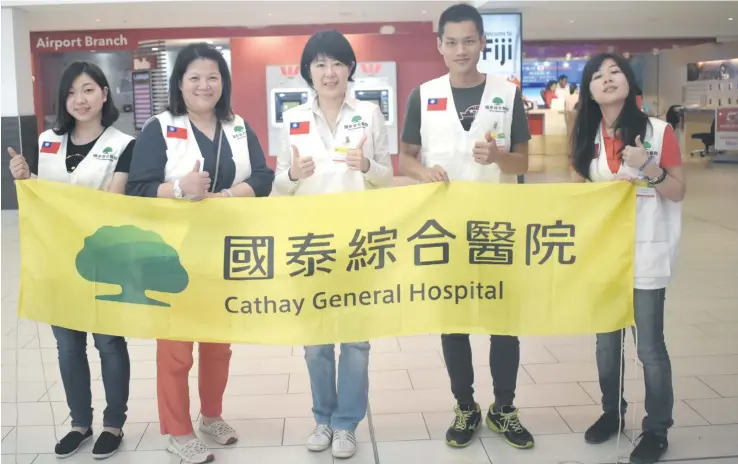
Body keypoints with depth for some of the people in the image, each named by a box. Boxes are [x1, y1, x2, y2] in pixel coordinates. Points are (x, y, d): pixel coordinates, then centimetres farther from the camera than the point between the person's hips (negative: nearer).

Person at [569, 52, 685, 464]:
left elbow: (678, 192, -6)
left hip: (646, 253, -4)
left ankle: (657, 430, 20)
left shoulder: (658, 131, -9)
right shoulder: (586, 137, 2)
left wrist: (648, 168, -23)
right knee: (606, 341, 16)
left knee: (649, 345, 3)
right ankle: (612, 413, 34)